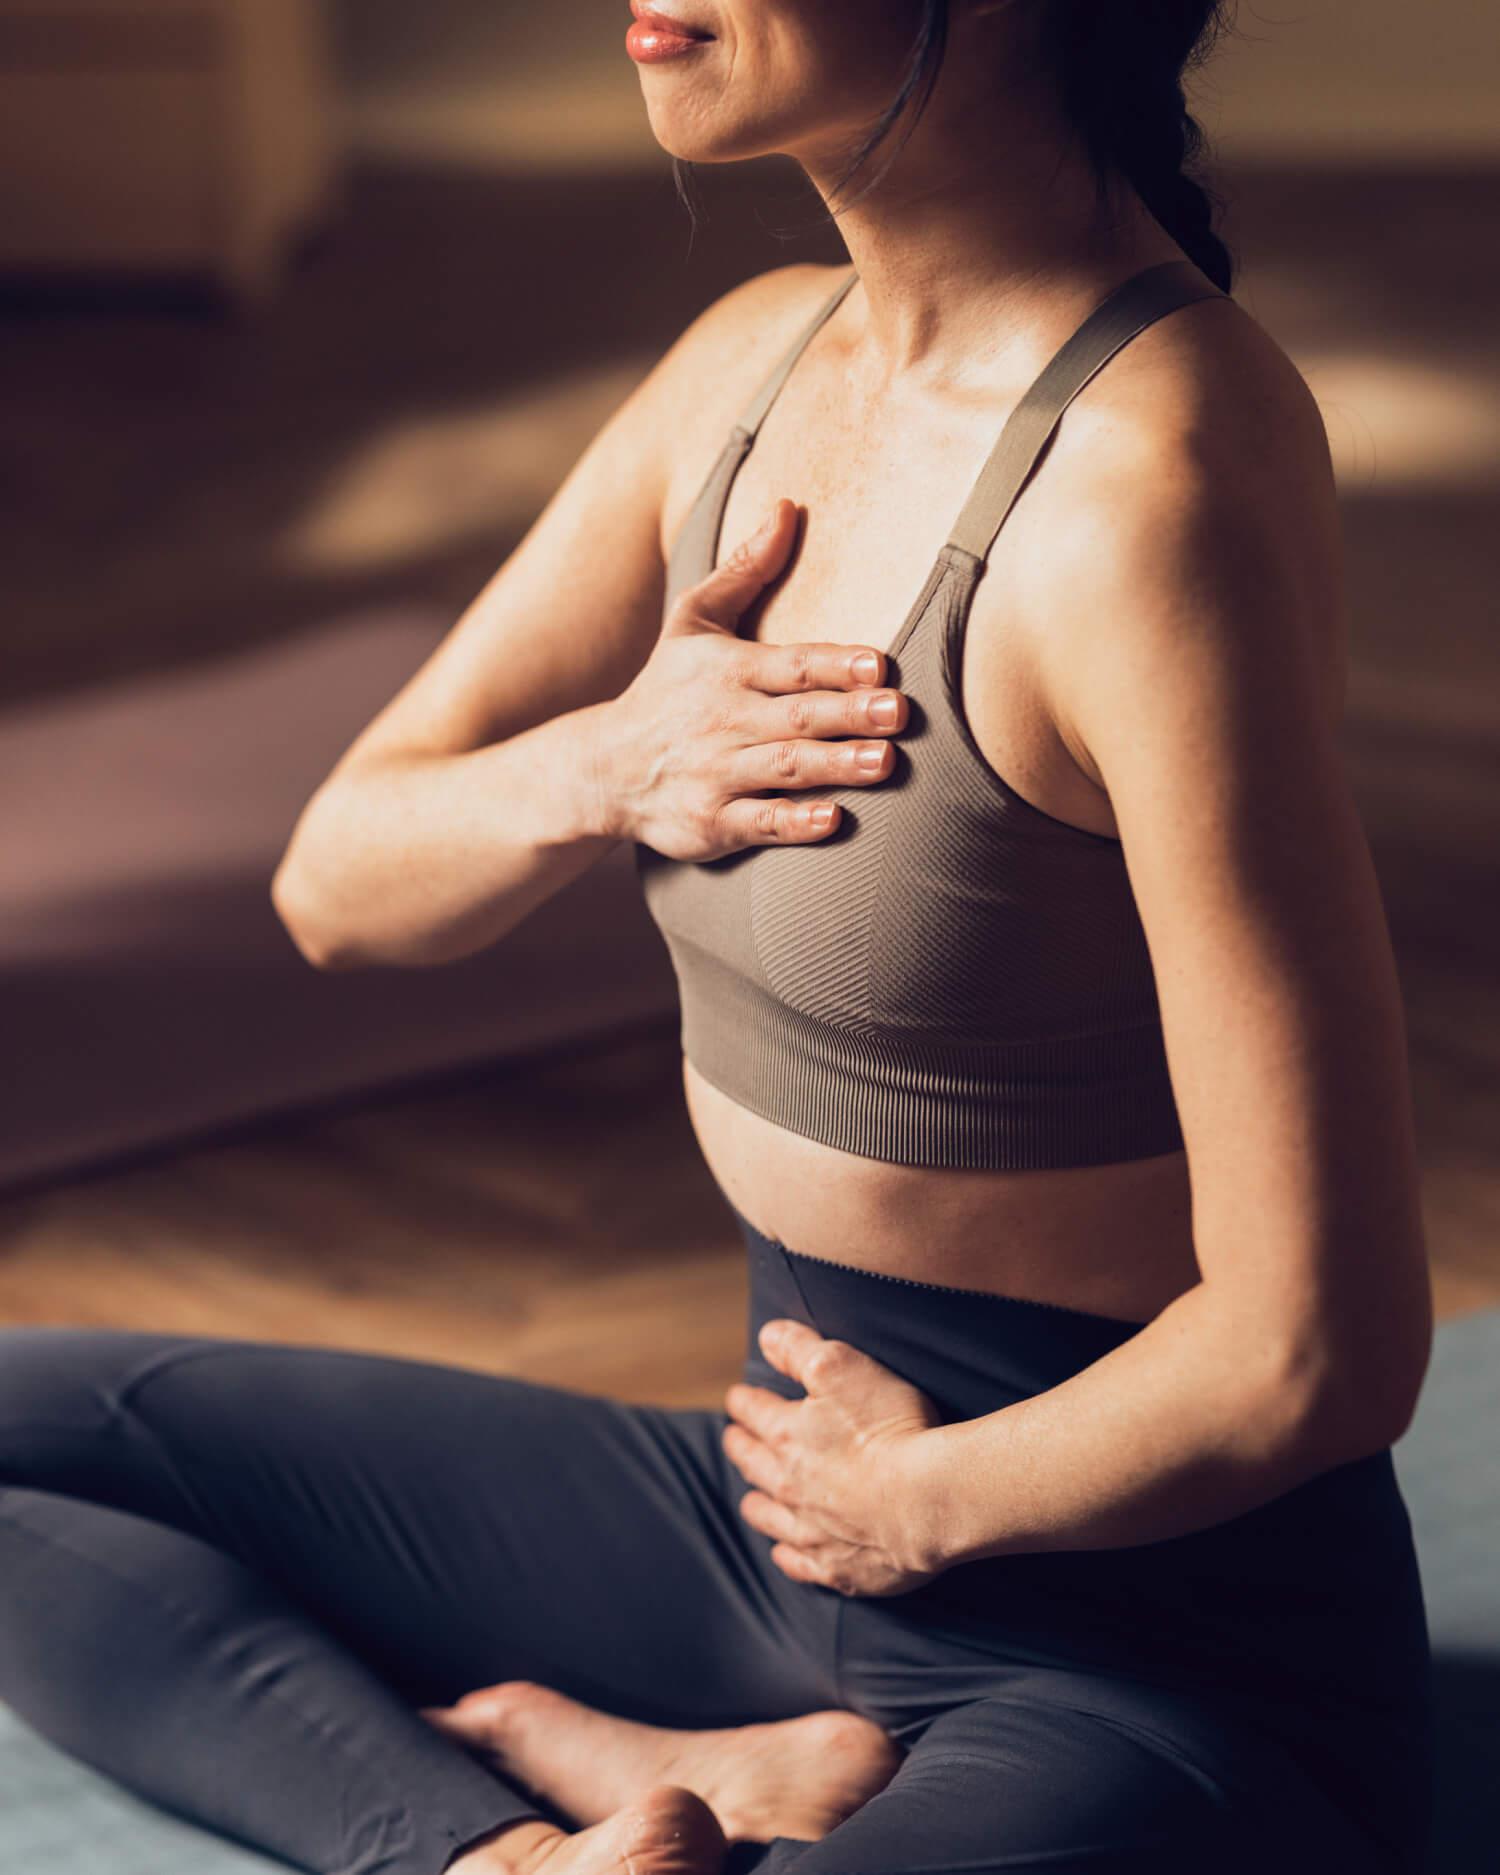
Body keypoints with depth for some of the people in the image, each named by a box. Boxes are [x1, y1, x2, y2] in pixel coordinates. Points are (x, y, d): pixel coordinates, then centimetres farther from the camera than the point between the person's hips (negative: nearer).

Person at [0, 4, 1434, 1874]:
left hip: (1172, 1672, -9)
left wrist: (929, 1494, -8)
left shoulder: (1151, 484, -24)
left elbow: (1316, 1354, -26)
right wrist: (601, 768, -10)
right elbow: (340, 880, 11)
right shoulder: (758, 357, 1)